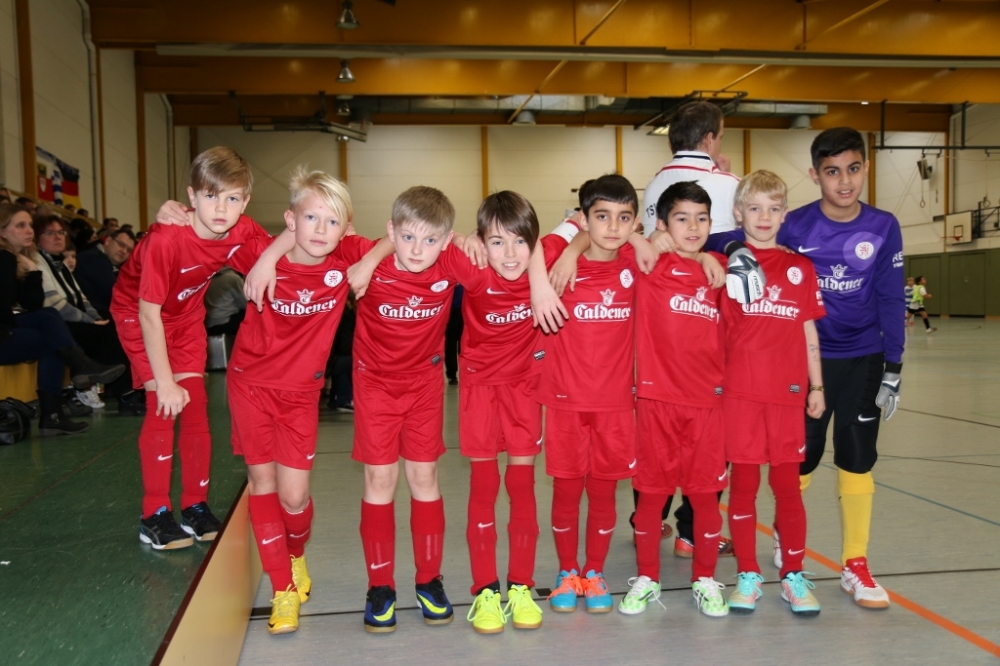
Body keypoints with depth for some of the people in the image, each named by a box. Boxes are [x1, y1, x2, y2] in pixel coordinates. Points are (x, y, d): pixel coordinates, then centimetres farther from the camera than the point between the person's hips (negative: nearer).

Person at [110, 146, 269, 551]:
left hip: (187, 312, 5)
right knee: (162, 408, -10)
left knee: (195, 406, 2)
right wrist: (164, 382, -25)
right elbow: (149, 313, -29)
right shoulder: (166, 238, -36)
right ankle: (154, 515, 1)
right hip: (138, 312, -4)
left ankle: (195, 506, 14)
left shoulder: (243, 232, -23)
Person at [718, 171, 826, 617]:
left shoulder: (800, 268, 9)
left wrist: (816, 386, 11)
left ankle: (793, 575, 21)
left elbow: (809, 333, 12)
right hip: (739, 391, -2)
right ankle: (747, 575, 17)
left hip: (788, 392, 2)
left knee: (788, 484, 7)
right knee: (743, 483, 5)